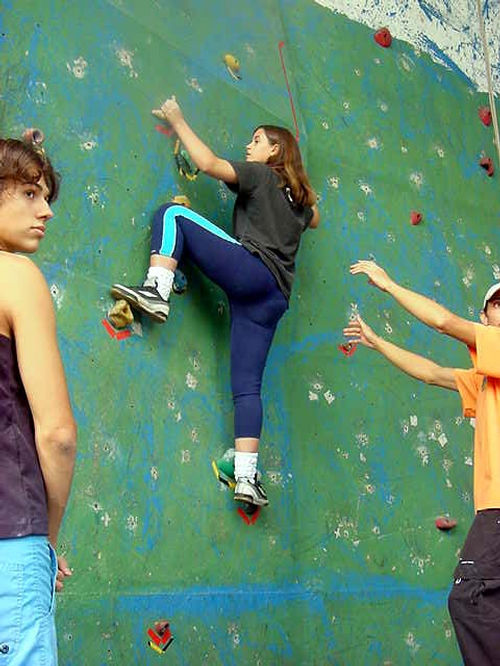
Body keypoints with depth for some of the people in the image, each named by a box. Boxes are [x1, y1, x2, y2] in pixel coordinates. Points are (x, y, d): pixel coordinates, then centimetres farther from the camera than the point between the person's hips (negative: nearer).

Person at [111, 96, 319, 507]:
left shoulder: (261, 175, 9)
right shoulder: (297, 197, 29)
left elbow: (208, 163, -3)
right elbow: (314, 219, 52)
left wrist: (178, 122, 8)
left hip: (250, 269, -7)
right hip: (274, 297, 7)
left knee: (173, 215, 0)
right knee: (247, 385, 1)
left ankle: (156, 291, -22)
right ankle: (247, 478, -8)